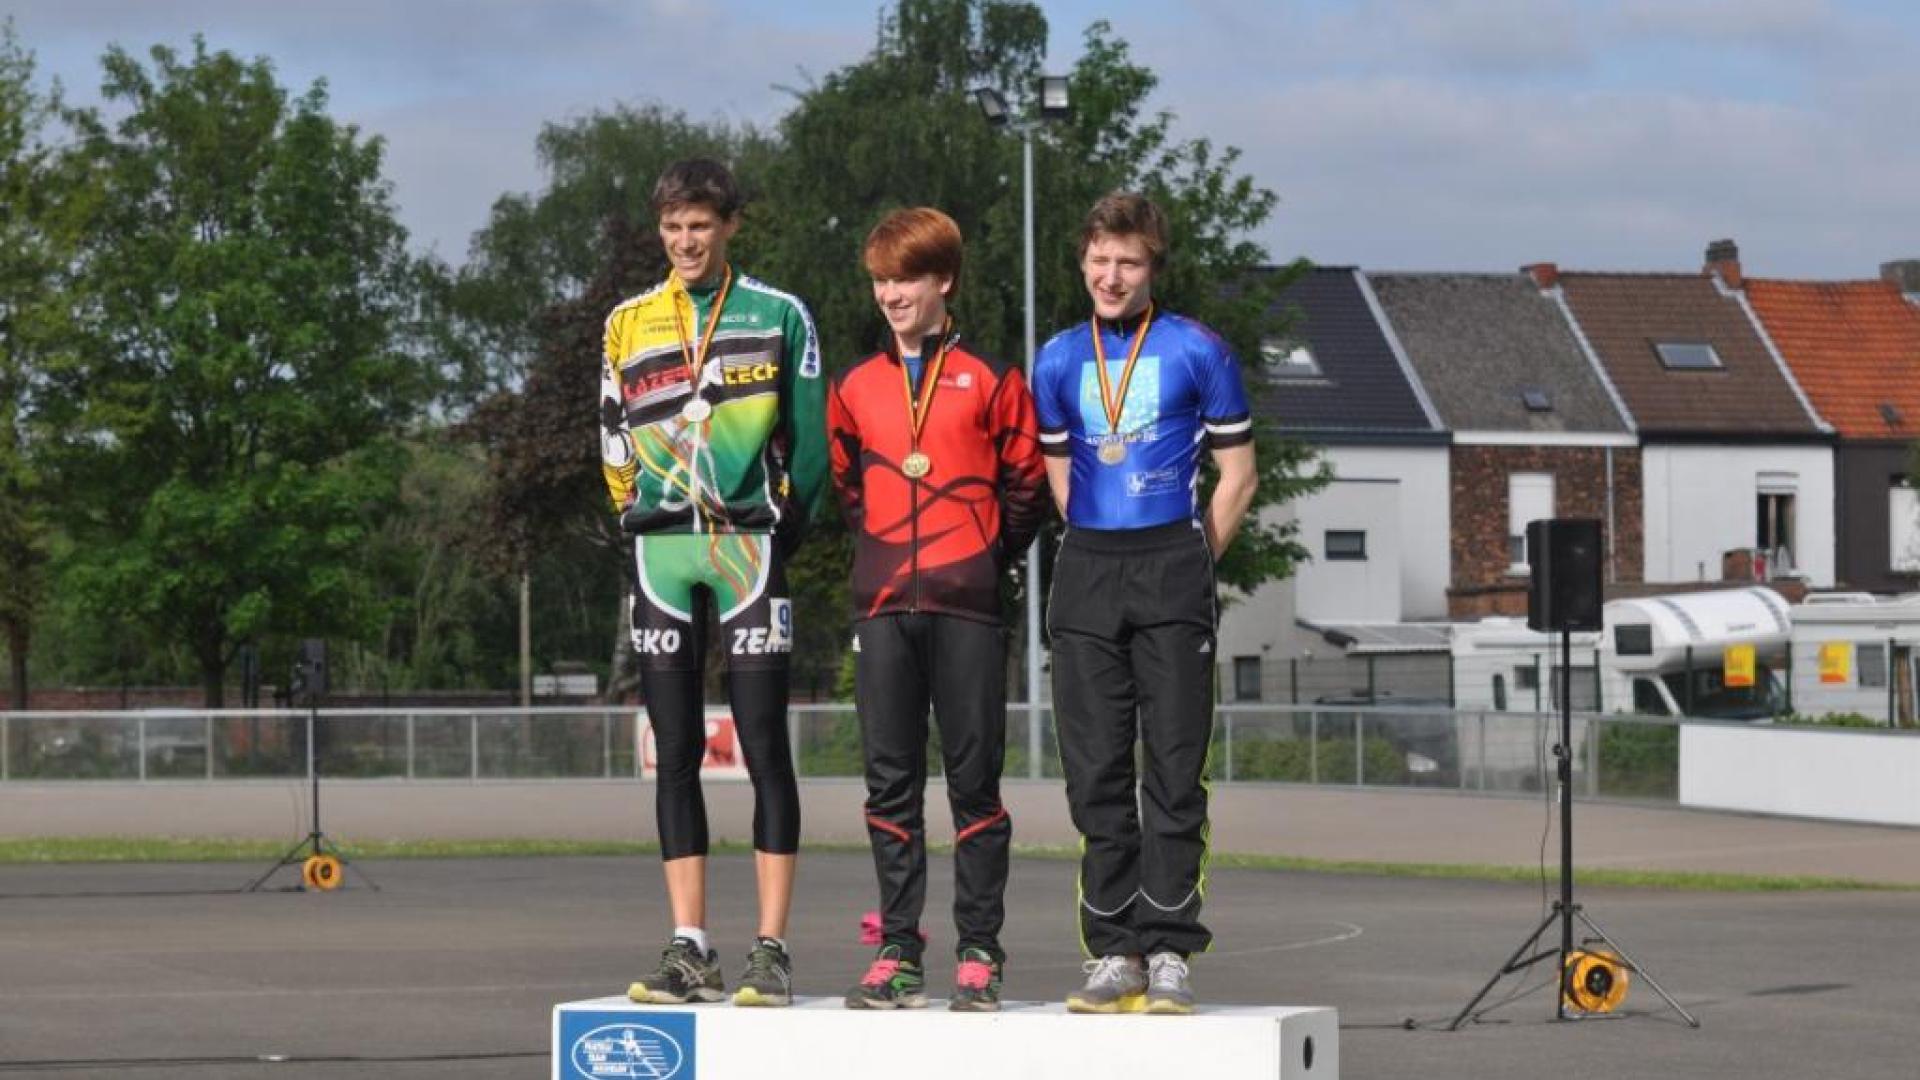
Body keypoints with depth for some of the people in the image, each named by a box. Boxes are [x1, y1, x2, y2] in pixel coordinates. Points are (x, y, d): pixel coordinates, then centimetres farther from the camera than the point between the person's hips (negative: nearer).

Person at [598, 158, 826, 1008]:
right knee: (675, 754, 2)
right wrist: (646, 522, 12)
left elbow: (808, 440, 5)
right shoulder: (628, 325, 12)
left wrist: (781, 530, 3)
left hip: (748, 545, -3)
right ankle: (690, 950, 4)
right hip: (660, 552, 3)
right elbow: (615, 440, 17)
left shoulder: (779, 317, 4)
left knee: (764, 748, -5)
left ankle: (771, 952, -5)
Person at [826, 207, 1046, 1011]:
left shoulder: (990, 381, 3)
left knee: (973, 778, -2)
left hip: (966, 605, -4)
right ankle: (897, 953, 8)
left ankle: (979, 954, 1)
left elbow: (1024, 485, 5)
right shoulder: (855, 387, 13)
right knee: (890, 782, 4)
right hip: (882, 606, 4)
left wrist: (988, 558, 6)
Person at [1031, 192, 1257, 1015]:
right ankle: (1112, 952, 6)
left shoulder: (1197, 352, 1)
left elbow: (1237, 474, 5)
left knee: (1174, 770, -4)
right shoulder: (1058, 360, 11)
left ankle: (1168, 954, -4)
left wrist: (1187, 569, 1)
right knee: (1096, 770, 2)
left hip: (1171, 562, -3)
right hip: (1086, 572, 3)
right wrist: (1103, 564, 14)